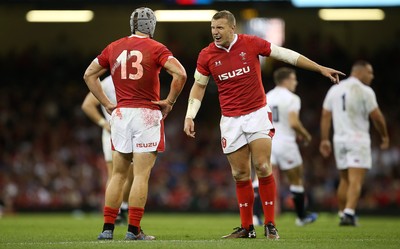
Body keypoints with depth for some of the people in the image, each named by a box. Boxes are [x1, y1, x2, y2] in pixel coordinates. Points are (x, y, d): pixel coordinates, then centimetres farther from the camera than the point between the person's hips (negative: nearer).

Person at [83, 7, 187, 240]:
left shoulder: (114, 48, 9)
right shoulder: (156, 48, -5)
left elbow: (89, 75, 15)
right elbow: (180, 74, -17)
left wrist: (107, 103, 13)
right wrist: (170, 101, -5)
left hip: (121, 114, 4)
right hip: (147, 115, -4)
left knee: (118, 174, 11)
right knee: (141, 176, -2)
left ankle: (108, 228, 9)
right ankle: (134, 230, -4)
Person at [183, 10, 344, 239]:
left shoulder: (251, 43, -7)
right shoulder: (207, 56, -2)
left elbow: (286, 54, 1)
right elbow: (199, 85, 11)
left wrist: (321, 69, 2)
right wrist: (189, 117, 2)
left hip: (257, 114, -2)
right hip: (231, 120, 2)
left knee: (263, 167, -12)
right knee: (240, 174, 3)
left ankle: (270, 224, -4)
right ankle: (247, 227, 12)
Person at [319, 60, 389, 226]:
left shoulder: (334, 90, 10)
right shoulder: (365, 91, -8)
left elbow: (325, 116, 9)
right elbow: (377, 117, -7)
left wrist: (324, 140, 12)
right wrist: (384, 136, 7)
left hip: (339, 139, 6)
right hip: (358, 139, -6)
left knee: (344, 180, 16)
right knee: (356, 181, -10)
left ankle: (342, 214, 19)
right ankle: (349, 214, -22)